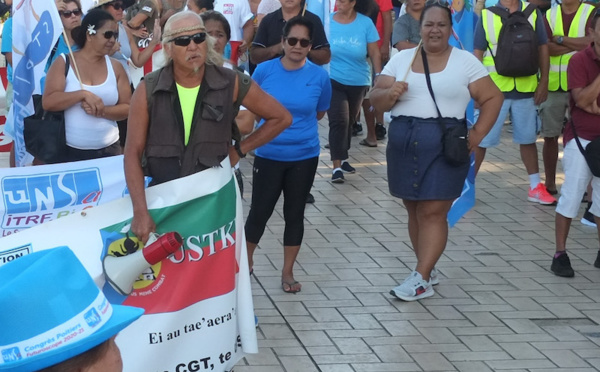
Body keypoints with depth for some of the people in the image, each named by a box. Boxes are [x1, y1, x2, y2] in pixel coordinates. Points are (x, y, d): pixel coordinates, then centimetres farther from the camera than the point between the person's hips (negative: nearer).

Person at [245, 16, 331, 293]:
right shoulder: (264, 70, -9)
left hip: (304, 157, 1)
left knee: (294, 213, 10)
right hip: (268, 155, -1)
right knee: (259, 211, 5)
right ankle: (245, 261, 27)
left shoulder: (319, 76, -7)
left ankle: (287, 272, 22)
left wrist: (296, 125, 5)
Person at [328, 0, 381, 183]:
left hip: (358, 82, 2)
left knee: (348, 121, 16)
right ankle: (337, 166, -13)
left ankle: (343, 158, 35)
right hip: (333, 81, -2)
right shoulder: (327, 21, -8)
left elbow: (374, 53, -2)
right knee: (339, 121, -13)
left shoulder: (365, 23, -7)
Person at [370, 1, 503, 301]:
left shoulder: (465, 62, 2)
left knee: (433, 212, -8)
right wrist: (390, 93, -16)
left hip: (445, 146, -4)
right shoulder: (401, 60, 10)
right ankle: (429, 269, 22)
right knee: (414, 210, 9)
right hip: (403, 145, 4)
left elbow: (492, 98, 3)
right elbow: (376, 99, 7)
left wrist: (477, 134, -8)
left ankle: (420, 280, -7)